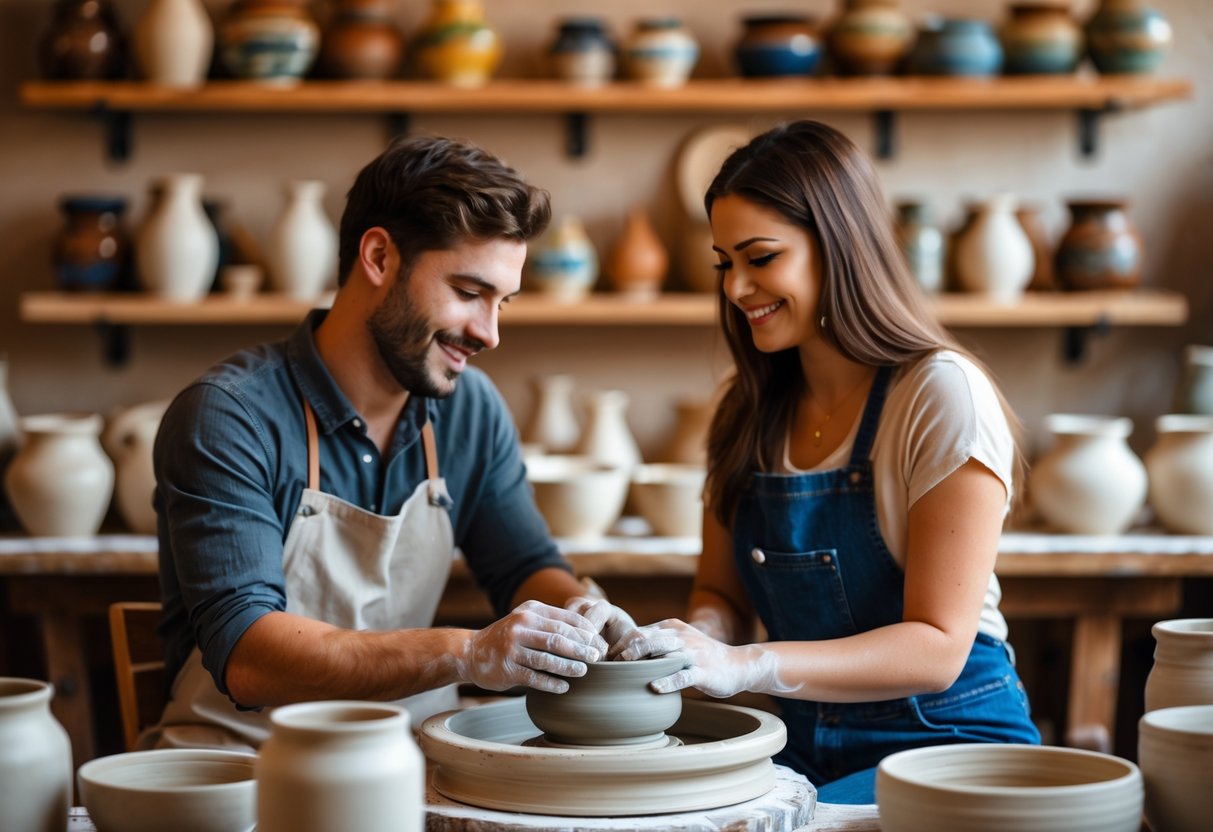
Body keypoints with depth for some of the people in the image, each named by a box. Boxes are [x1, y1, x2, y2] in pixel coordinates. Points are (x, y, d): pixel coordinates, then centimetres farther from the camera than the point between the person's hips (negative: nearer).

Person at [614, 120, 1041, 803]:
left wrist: (745, 666, -27)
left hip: (947, 741, -5)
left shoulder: (943, 397, -12)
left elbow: (937, 649, -16)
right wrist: (694, 640, -12)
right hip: (806, 746, 5)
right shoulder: (749, 411, 8)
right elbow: (722, 595, 13)